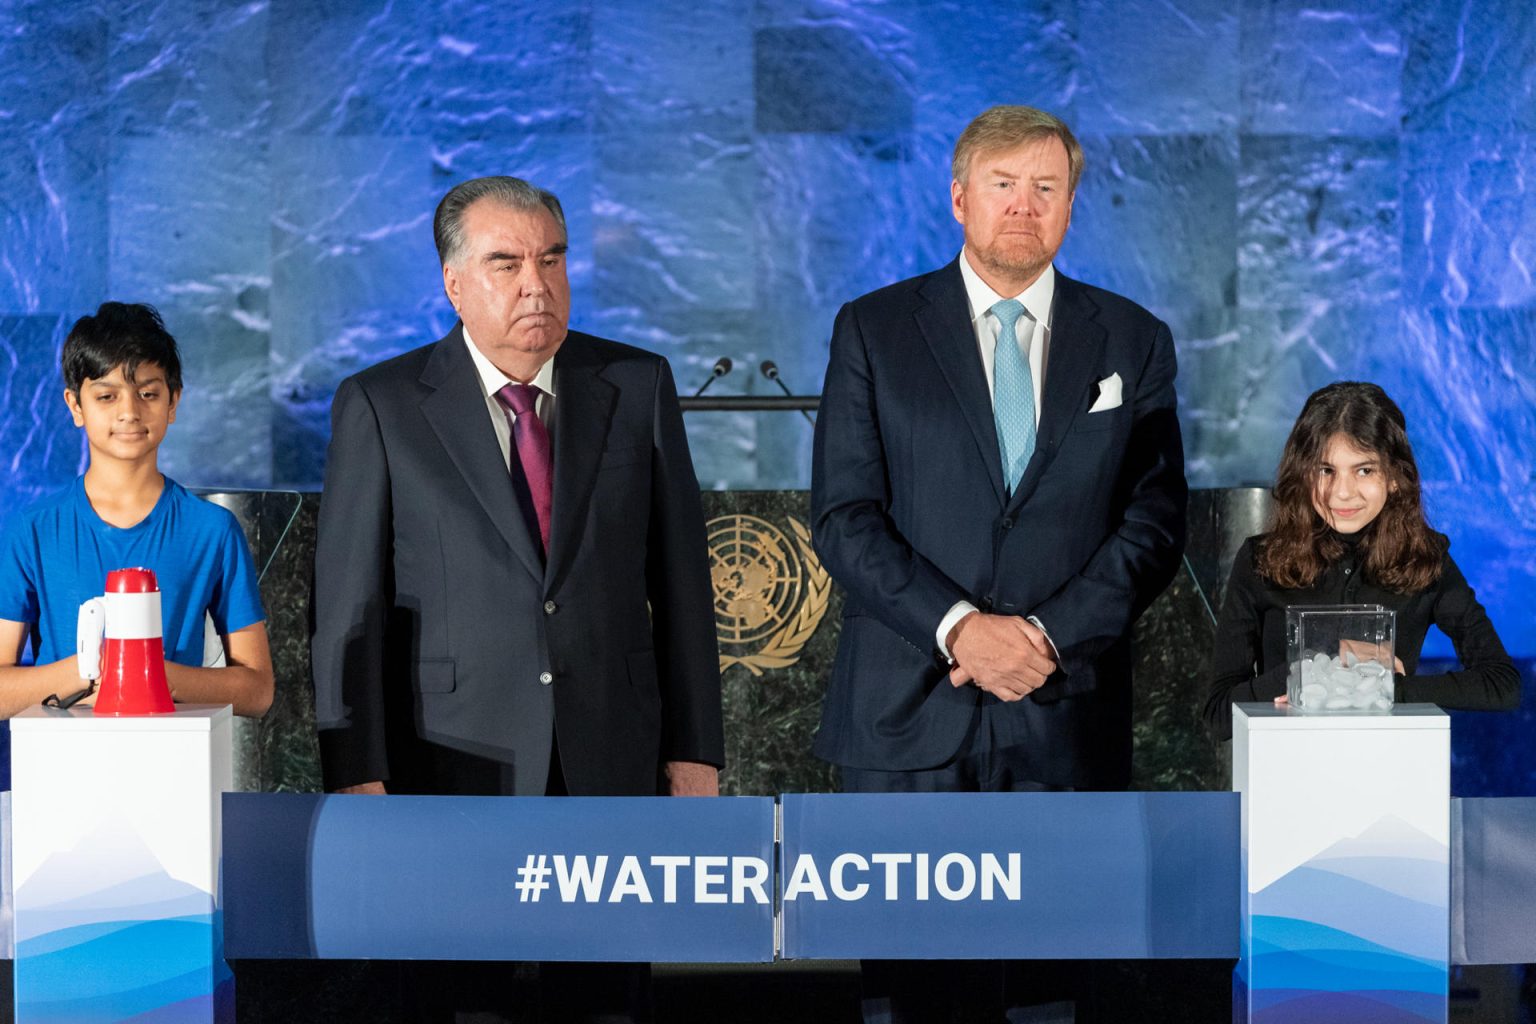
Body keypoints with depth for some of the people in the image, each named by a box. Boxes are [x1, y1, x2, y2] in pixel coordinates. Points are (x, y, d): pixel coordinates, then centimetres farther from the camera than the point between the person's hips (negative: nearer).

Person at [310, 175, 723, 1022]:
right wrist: (357, 778, -9)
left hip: (613, 765, 2)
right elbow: (348, 608, -3)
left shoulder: (637, 388, 6)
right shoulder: (380, 408, -1)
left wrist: (695, 750, 4)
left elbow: (680, 579, 7)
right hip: (456, 767, -2)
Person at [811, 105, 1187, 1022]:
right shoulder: (874, 331, 6)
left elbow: (1156, 523, 4)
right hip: (909, 709, -1)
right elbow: (845, 517, -1)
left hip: (1068, 716, 1)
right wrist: (958, 628, -14)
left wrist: (1048, 633, -10)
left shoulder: (1133, 343, 10)